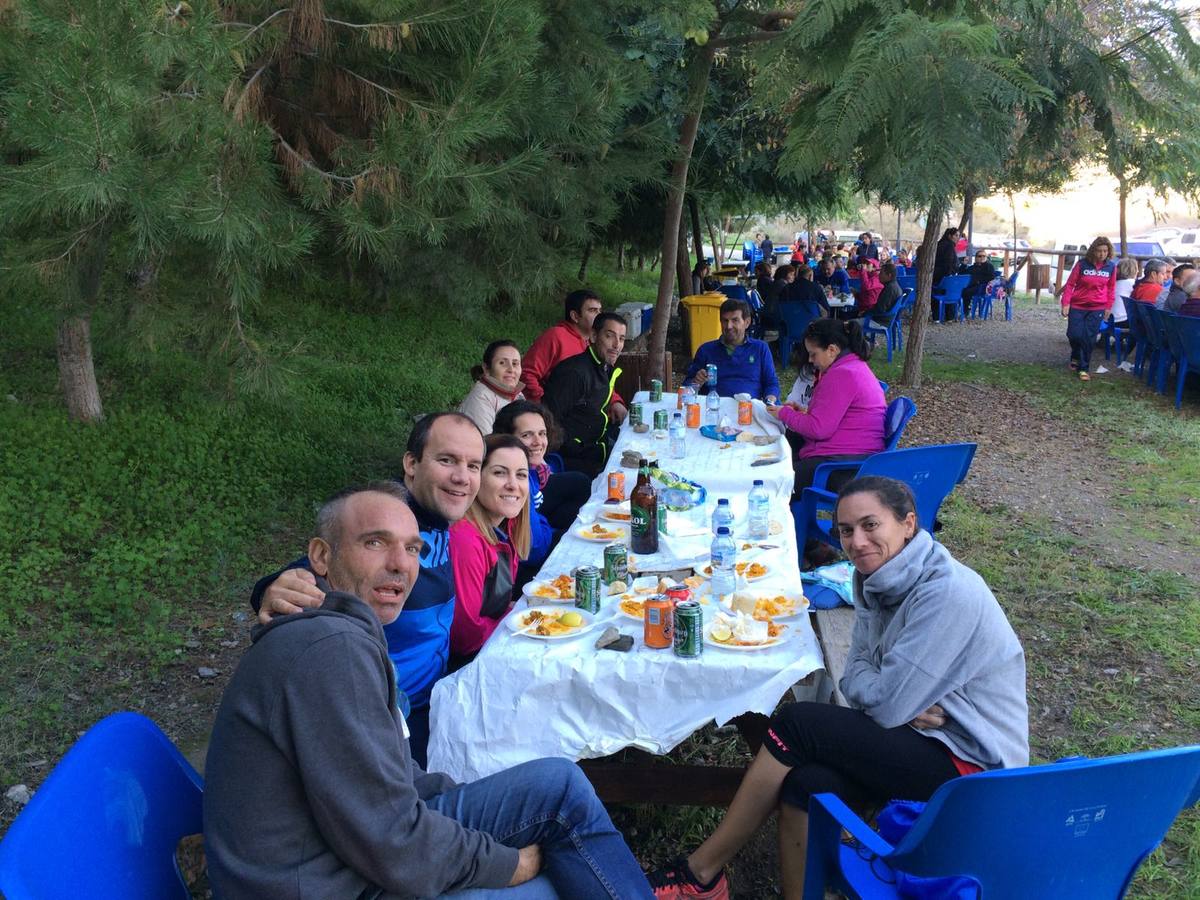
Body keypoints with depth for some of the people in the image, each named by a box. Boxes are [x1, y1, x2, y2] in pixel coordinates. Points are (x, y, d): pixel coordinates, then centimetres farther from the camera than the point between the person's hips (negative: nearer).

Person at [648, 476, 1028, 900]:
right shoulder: (878, 577, 3)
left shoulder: (947, 593, -24)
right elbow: (856, 674, 5)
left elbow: (885, 704, -23)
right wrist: (890, 696, -16)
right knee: (807, 783, -21)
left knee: (796, 723, -18)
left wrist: (879, 693, -1)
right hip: (924, 736, 7)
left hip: (973, 762, -7)